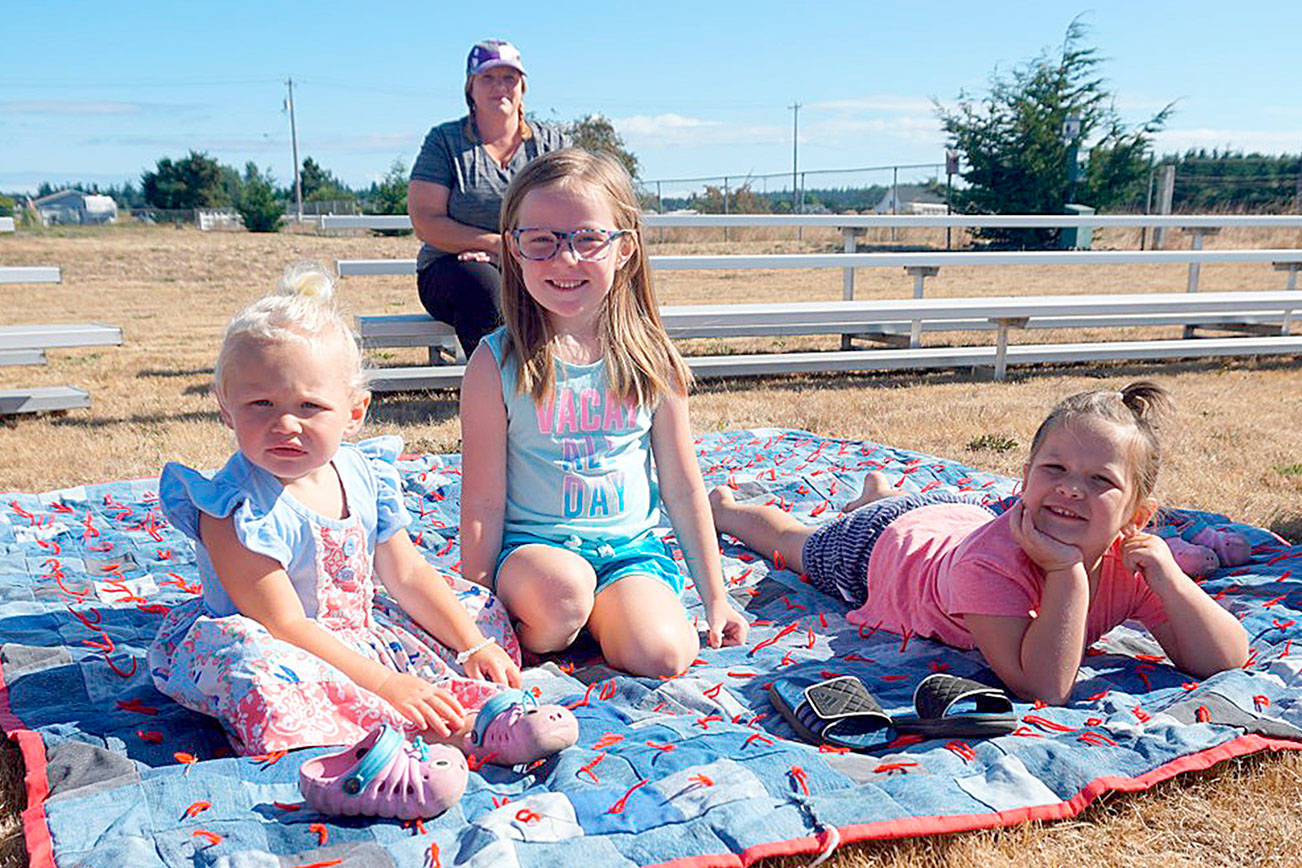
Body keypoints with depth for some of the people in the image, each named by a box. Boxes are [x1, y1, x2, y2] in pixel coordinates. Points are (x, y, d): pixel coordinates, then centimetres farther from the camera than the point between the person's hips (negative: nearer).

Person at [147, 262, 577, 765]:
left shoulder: (364, 475, -1)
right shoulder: (235, 509, -22)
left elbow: (406, 574, 8)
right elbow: (284, 625, -26)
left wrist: (475, 646, 1)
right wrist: (387, 685, -30)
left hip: (362, 636, 7)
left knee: (478, 608, 7)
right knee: (255, 666, -40)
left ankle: (482, 708, -21)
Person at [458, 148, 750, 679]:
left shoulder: (654, 360, 0)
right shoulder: (496, 365, -8)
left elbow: (682, 489, 6)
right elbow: (483, 505, -5)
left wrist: (715, 598, 8)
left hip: (631, 545, 2)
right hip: (530, 548, -2)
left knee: (662, 655, -23)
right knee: (563, 589, -35)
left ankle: (602, 619, 8)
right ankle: (526, 640, -2)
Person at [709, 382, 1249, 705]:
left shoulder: (1131, 559, -34)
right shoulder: (991, 561, -50)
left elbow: (1226, 661, -32)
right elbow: (1041, 687, -55)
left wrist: (1168, 578, -47)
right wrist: (1066, 571, -58)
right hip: (878, 544, -4)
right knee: (796, 542, 28)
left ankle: (880, 489, 72)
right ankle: (724, 506, 57)